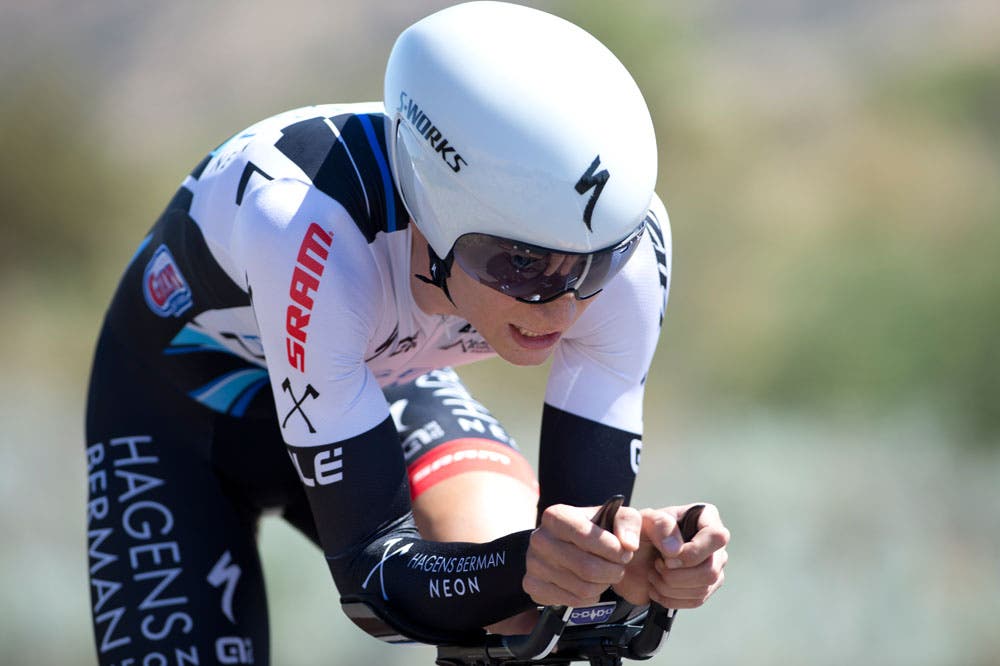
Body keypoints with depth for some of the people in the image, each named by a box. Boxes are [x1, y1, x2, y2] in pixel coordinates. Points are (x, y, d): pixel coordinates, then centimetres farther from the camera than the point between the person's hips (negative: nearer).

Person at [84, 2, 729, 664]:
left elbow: (580, 523, -23)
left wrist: (636, 560, -46)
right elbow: (368, 569, -39)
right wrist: (520, 568, -58)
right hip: (185, 404, -3)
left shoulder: (626, 243, -30)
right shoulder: (306, 220, -42)